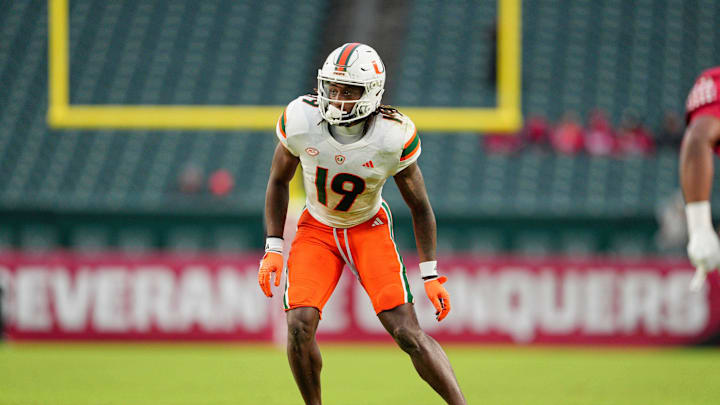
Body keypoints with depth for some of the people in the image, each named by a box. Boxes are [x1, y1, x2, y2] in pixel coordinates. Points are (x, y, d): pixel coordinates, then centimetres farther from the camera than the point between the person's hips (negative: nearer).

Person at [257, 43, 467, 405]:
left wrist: (431, 275, -9)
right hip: (317, 229, 1)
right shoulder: (301, 120, -20)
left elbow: (420, 206, -8)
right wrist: (273, 248, -6)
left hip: (369, 229, -1)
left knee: (408, 333, -15)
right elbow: (278, 182, -1)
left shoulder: (393, 137, -23)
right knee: (299, 325, -18)